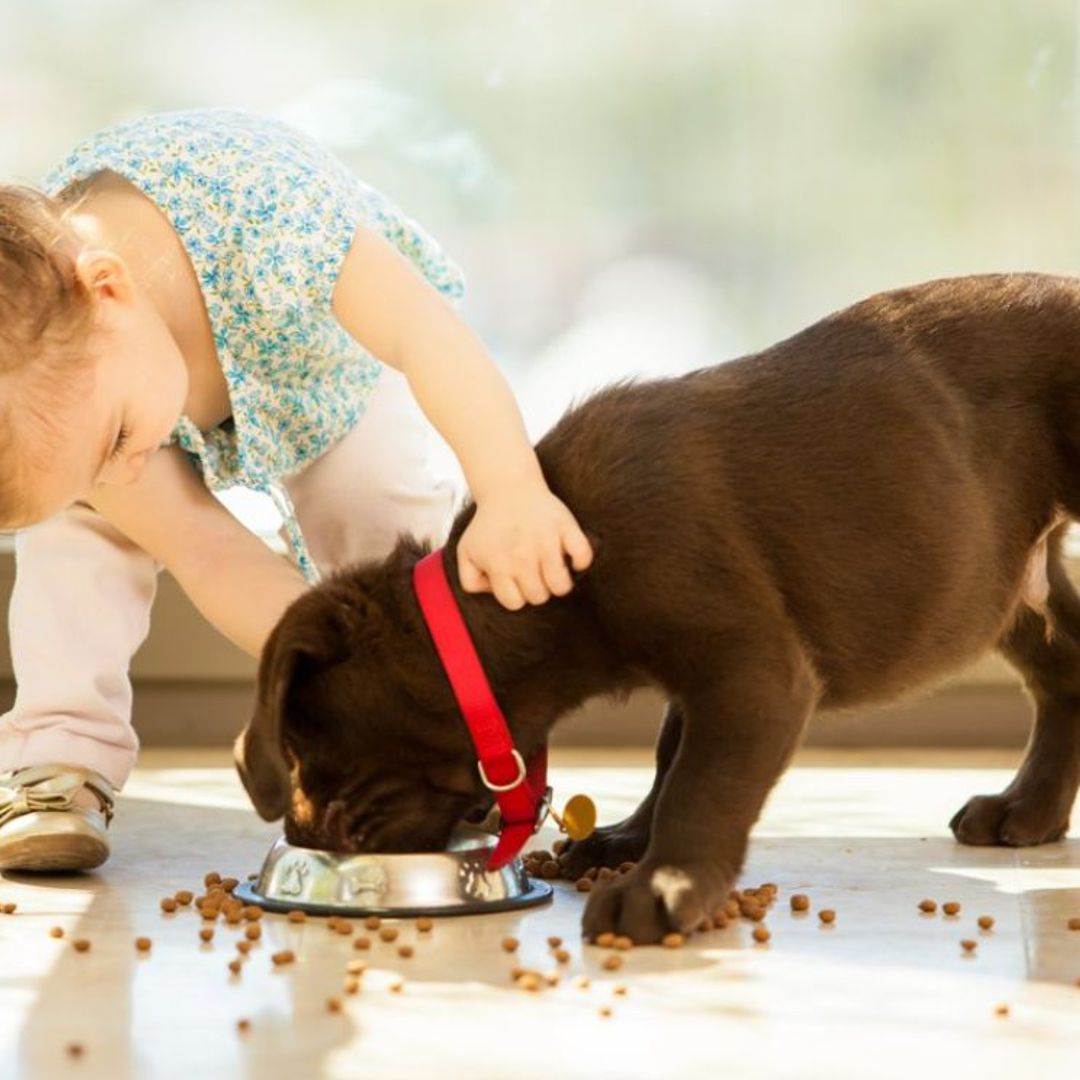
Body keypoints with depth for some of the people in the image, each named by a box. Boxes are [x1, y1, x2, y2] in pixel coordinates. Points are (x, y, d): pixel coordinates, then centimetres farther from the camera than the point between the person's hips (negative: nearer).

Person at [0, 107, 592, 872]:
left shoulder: (254, 198, -50)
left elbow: (427, 331, -56)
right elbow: (208, 551, -31)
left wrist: (512, 495, -70)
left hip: (337, 363, -1)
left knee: (388, 520, -20)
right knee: (75, 509, -21)